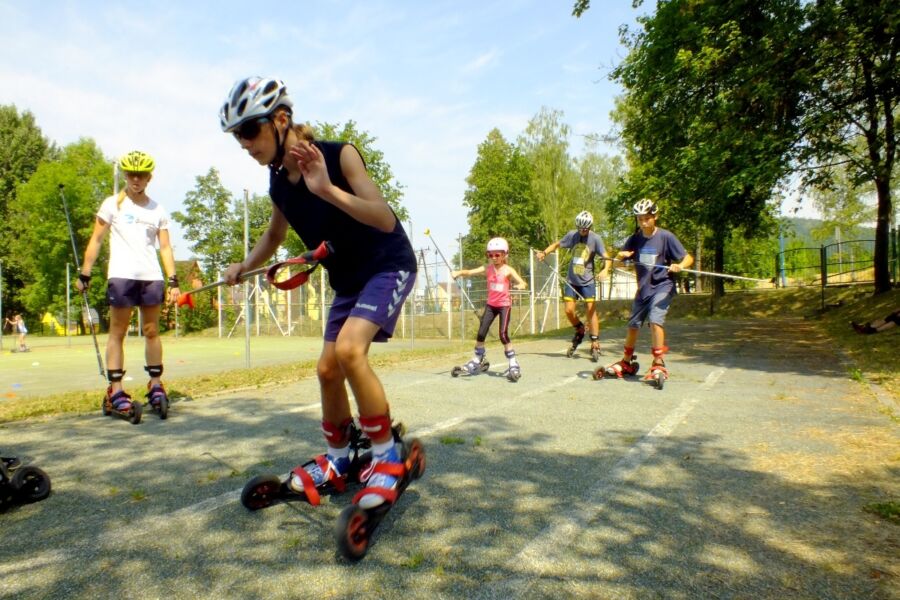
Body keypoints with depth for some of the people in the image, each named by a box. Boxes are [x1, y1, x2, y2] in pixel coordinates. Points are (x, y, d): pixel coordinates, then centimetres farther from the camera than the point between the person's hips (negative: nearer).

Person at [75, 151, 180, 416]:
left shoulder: (158, 210, 12)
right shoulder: (113, 204, 5)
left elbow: (165, 247, 10)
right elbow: (96, 240, 4)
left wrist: (173, 280, 1)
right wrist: (84, 275, -2)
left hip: (152, 277, 3)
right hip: (122, 276, -2)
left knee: (152, 331, 6)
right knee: (117, 333, 0)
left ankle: (155, 384, 13)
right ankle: (115, 390, 3)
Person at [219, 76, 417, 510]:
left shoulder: (337, 154, -20)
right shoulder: (279, 184, 0)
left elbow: (385, 219, -30)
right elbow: (274, 235, 19)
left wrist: (327, 189, -41)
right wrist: (243, 266, 4)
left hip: (389, 265, -7)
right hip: (348, 277, 8)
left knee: (349, 348, -28)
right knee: (328, 370, 6)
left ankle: (387, 457, -11)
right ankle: (336, 462, 27)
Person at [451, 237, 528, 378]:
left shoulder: (508, 270, -9)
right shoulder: (487, 269, -1)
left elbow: (523, 283, -15)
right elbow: (470, 272, -11)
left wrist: (521, 286, -39)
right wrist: (458, 272, -30)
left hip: (504, 305, -3)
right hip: (491, 305, 3)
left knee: (503, 334, -12)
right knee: (481, 333, 1)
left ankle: (513, 362, 2)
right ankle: (477, 359, 20)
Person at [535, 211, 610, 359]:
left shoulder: (595, 238, -8)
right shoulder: (572, 235, -1)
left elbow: (606, 257, -12)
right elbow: (557, 244, 11)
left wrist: (605, 270, -32)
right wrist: (544, 252, -6)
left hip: (587, 281, -3)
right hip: (571, 280, 3)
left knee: (590, 310, -9)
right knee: (569, 310, -3)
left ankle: (595, 344, 0)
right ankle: (579, 330, 27)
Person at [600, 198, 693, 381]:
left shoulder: (665, 236, -11)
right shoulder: (635, 239, 1)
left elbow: (688, 258, -10)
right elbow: (617, 261, 7)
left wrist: (679, 266, -32)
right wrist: (621, 255, -17)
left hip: (663, 285, -5)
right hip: (644, 287, 5)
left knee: (655, 319, -24)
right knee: (633, 324, 11)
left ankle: (659, 364, -14)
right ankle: (626, 363, 30)